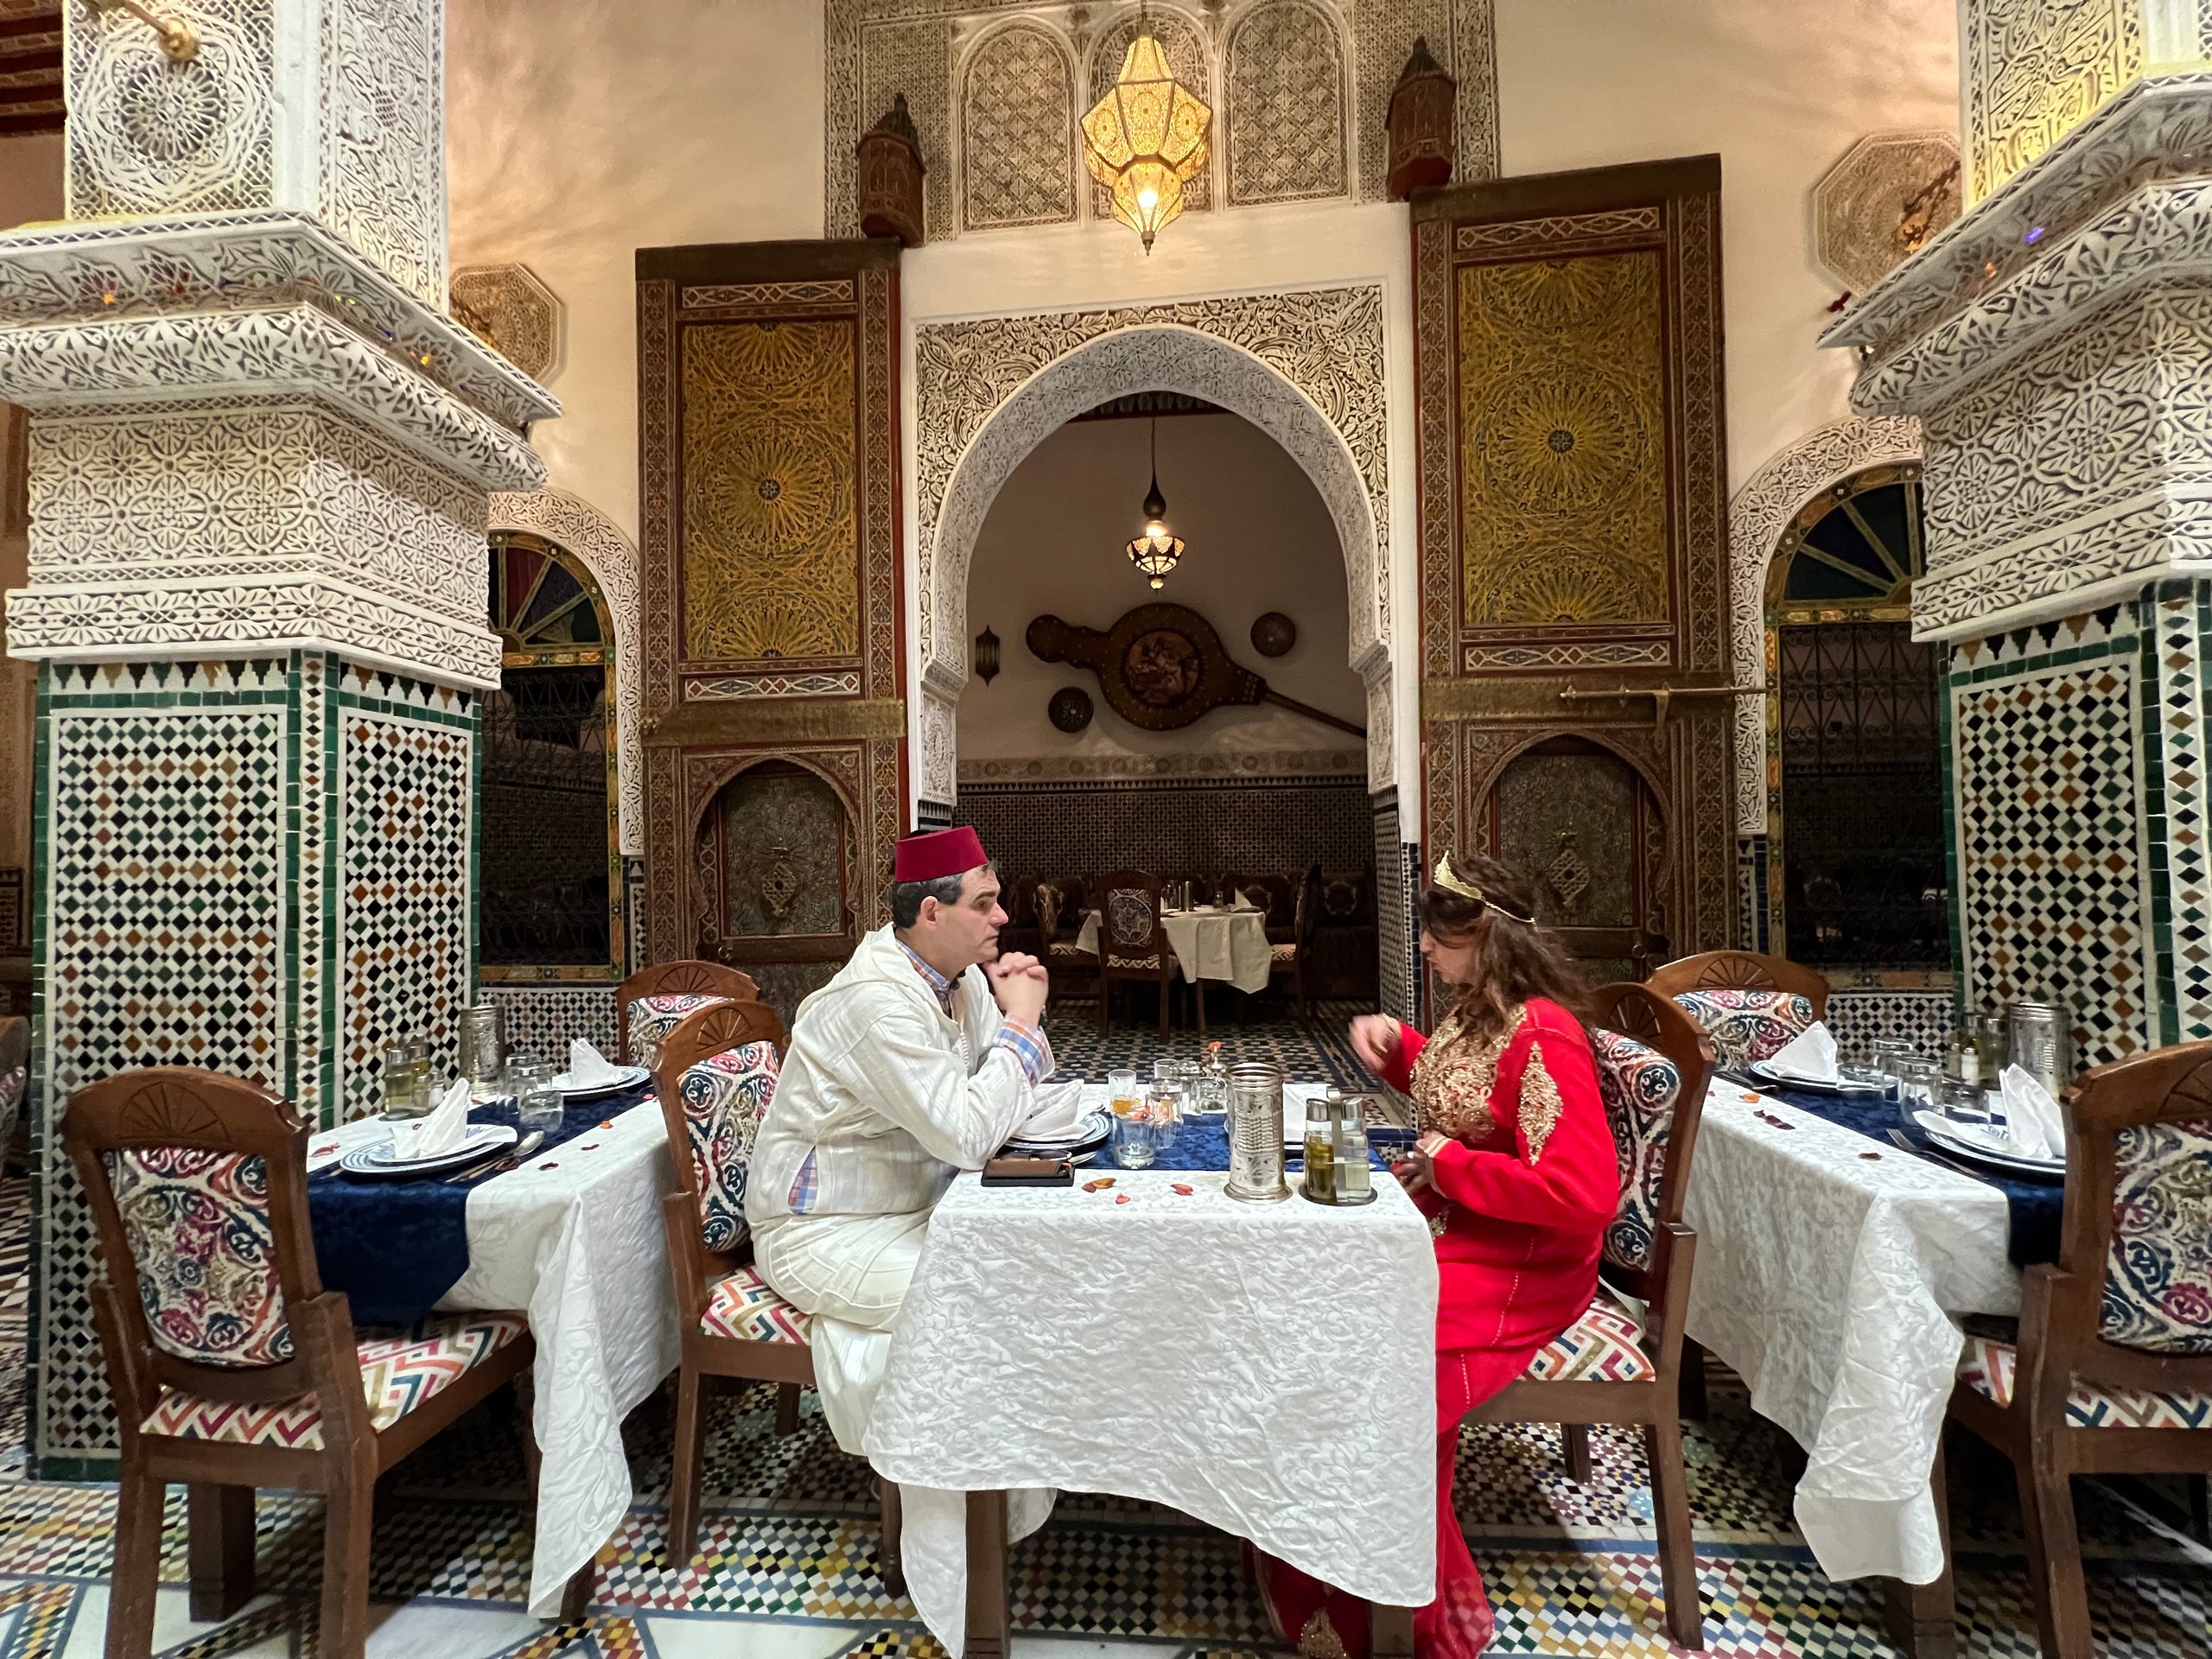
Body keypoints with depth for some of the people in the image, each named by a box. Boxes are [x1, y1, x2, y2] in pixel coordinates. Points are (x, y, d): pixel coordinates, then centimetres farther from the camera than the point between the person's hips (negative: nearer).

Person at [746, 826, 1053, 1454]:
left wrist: (1020, 1011, -11)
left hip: (913, 1208, 9)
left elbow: (1019, 1096, 7)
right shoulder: (878, 1000, -29)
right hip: (825, 1236, -8)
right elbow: (968, 1137, -34)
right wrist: (1021, 1021, -24)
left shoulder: (958, 974, -2)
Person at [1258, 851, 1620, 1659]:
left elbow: (1585, 1194, -29)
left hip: (1517, 1267, -9)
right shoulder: (1477, 1008, 5)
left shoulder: (1543, 1036, -23)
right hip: (1446, 1229, 9)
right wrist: (1393, 1042, 6)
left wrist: (1450, 1164, -21)